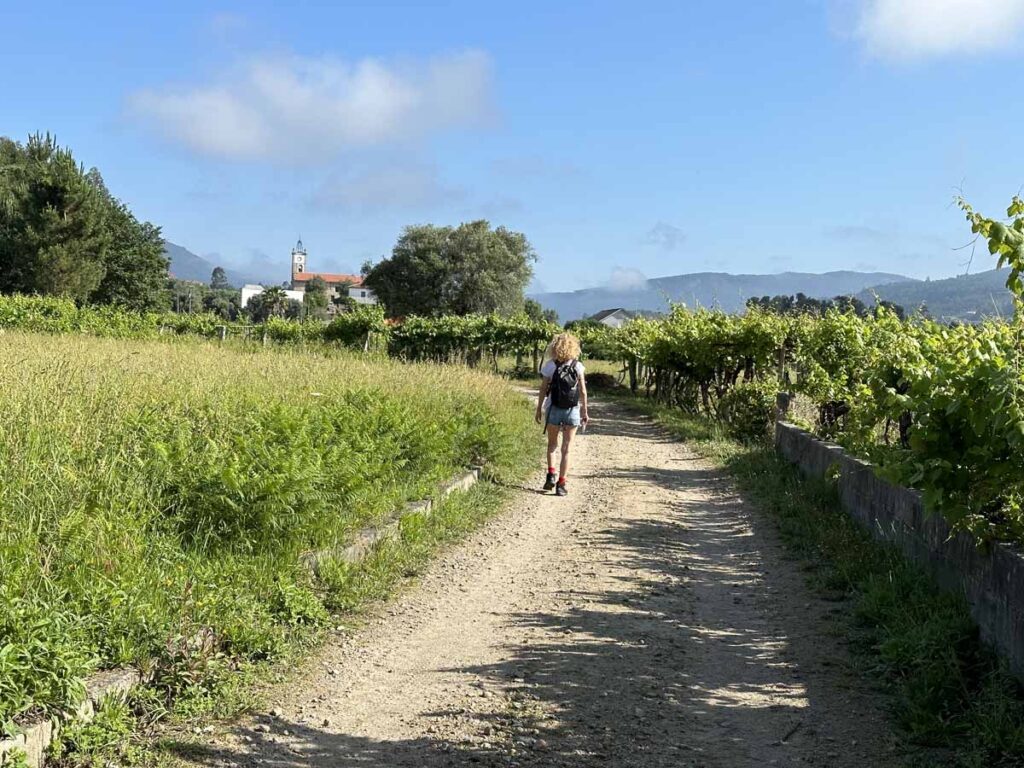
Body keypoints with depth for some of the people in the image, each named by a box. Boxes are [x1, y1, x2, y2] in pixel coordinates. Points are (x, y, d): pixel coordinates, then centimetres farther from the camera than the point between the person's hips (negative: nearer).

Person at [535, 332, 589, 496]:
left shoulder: (551, 366, -7)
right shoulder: (578, 366, -4)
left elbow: (543, 390, -5)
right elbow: (583, 392, -2)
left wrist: (539, 409, 5)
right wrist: (585, 412, 7)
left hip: (554, 410, 0)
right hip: (572, 411, 0)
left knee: (552, 444, 20)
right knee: (566, 449, 6)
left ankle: (551, 474, 3)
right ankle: (561, 484, 3)